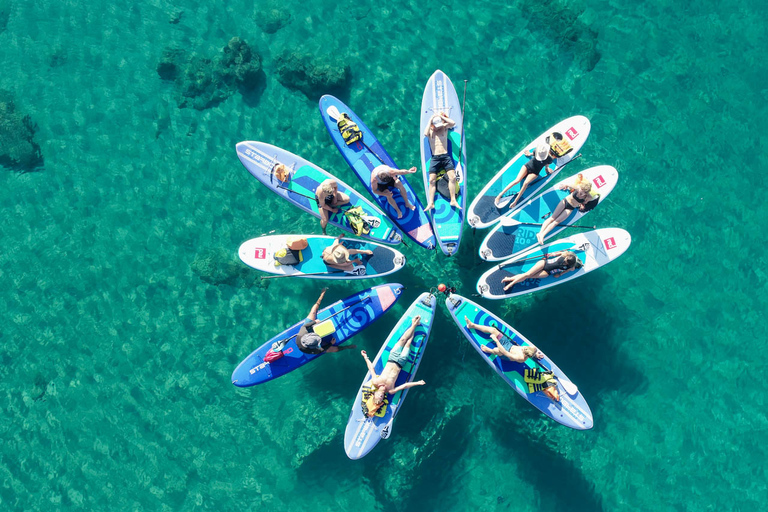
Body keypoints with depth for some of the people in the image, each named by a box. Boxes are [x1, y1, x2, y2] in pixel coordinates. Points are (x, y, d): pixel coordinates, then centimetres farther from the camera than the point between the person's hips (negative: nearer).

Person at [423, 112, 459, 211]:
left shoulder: (444, 127, 4)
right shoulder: (430, 130, 4)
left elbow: (453, 123, -15)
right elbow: (425, 134, -20)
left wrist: (441, 116, -12)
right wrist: (430, 120, -13)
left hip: (446, 157, 0)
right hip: (435, 158, 0)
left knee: (452, 177, -12)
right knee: (432, 180, -4)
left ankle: (453, 200, -4)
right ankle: (431, 203, -2)